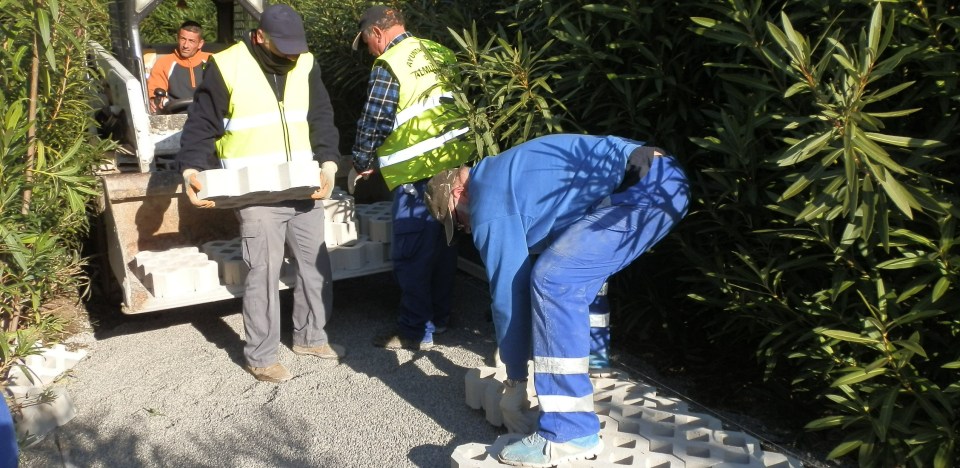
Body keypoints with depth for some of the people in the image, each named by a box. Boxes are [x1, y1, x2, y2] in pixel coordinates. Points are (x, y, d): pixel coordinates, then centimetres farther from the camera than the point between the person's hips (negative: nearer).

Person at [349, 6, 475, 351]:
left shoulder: (388, 65, -11)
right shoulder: (439, 53, 12)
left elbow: (373, 123, -9)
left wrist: (360, 164, 8)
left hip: (419, 172, -8)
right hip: (454, 162, 8)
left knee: (411, 254, 1)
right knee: (442, 245, 18)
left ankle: (416, 331, 9)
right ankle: (439, 316, 31)